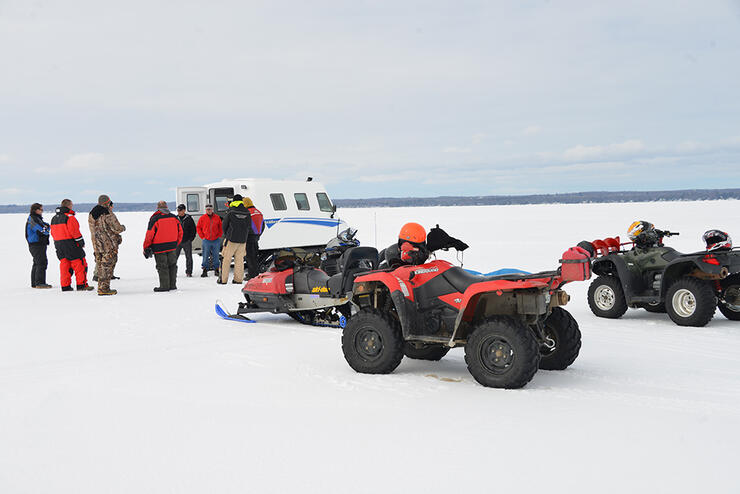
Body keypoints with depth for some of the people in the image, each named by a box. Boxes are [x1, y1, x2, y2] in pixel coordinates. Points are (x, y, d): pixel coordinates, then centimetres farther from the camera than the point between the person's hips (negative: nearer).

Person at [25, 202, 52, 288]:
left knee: (37, 263, 14)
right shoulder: (32, 219, -13)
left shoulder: (38, 218, 19)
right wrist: (45, 228, -1)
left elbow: (47, 226, 11)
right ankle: (39, 283, -14)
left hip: (40, 244, 11)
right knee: (41, 263, -13)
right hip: (36, 244, -11)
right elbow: (42, 230, -21)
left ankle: (34, 283, 20)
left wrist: (46, 226, -10)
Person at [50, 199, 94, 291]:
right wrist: (81, 242, -6)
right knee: (79, 264, 0)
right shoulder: (69, 217, -14)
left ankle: (65, 286, 9)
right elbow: (75, 232, -17)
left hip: (58, 245, 8)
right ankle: (81, 285, -1)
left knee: (64, 264, 11)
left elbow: (53, 233, 16)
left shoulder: (54, 218, 13)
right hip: (71, 244, -8)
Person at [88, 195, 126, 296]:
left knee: (100, 266, 13)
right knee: (108, 265, -2)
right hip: (109, 245, -7)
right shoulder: (108, 214, -14)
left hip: (97, 245, 7)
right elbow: (117, 228, -14)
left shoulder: (91, 215, 10)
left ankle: (100, 287, 15)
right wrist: (123, 227, 8)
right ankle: (104, 288, -3)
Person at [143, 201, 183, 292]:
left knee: (162, 267, 2)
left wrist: (146, 248, -2)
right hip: (172, 246, 5)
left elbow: (149, 235, -12)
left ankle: (164, 286, 3)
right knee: (172, 265, 14)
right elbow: (180, 232, 11)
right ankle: (173, 285, 17)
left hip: (159, 248, -5)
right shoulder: (174, 217, 4)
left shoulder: (155, 219, -11)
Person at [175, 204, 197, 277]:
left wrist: (191, 238, -3)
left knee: (189, 257, 3)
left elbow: (193, 229, 4)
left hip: (187, 241, -1)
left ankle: (189, 272, 10)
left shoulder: (189, 218, 0)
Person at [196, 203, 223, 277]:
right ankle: (205, 270, 6)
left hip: (216, 240, 1)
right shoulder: (202, 218, 1)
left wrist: (219, 236, 3)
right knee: (205, 256, 0)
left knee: (216, 256, 6)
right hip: (206, 240, -1)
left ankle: (216, 270, 14)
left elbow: (221, 227, 13)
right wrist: (202, 236, 0)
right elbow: (198, 228, 8)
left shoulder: (217, 217, 5)